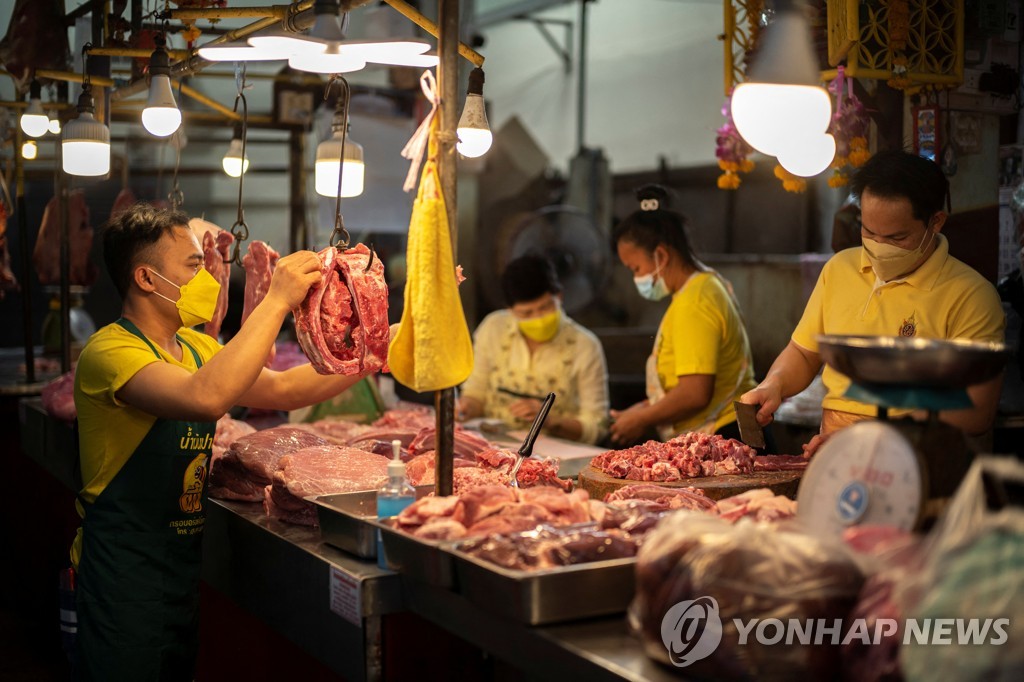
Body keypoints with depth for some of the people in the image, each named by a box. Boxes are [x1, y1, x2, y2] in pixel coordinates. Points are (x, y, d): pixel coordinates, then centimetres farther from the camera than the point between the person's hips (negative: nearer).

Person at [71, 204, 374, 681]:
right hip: (126, 576, -8)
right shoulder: (110, 351, -18)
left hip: (185, 565, 8)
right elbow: (206, 397, -36)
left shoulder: (195, 348, 10)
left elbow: (282, 389, 13)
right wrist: (277, 301, -31)